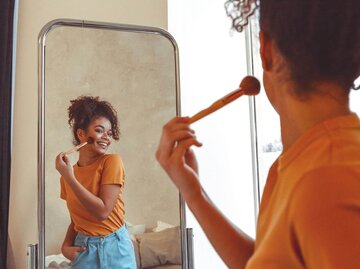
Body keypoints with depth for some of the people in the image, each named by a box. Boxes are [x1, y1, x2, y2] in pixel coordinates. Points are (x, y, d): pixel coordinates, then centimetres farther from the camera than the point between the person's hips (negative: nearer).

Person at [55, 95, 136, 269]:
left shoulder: (112, 162, -13)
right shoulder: (68, 174, 1)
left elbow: (102, 211, -20)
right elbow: (76, 219, 11)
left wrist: (69, 177, -17)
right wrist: (66, 246, -6)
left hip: (114, 248, -3)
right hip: (83, 250, 3)